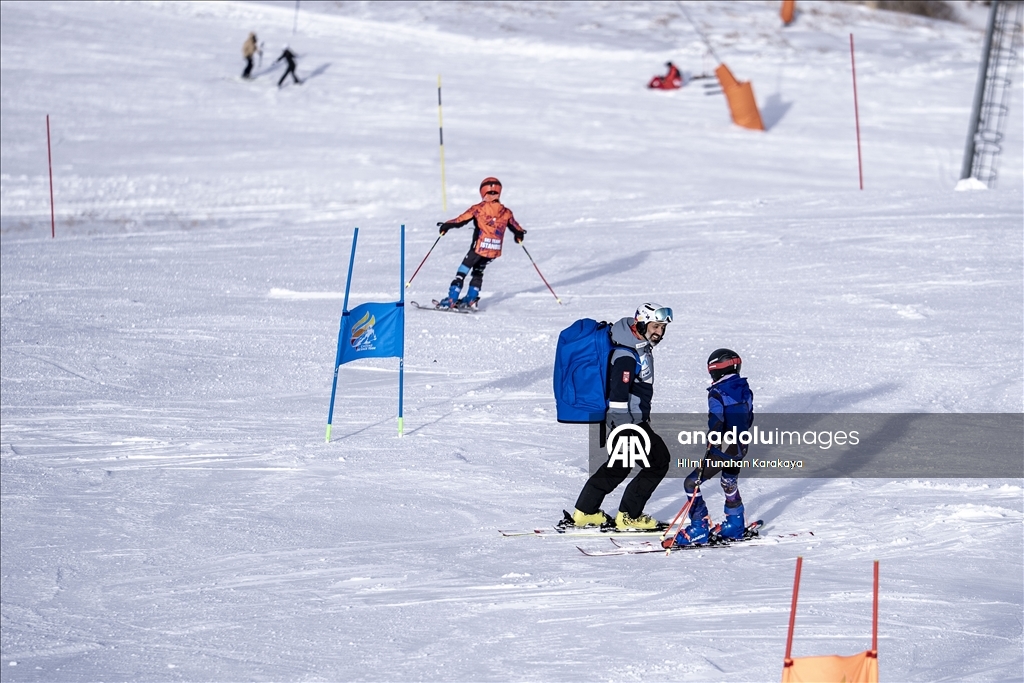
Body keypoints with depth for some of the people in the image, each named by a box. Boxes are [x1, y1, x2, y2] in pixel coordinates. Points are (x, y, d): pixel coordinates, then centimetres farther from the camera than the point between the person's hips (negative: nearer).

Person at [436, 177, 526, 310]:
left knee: (462, 272, 2)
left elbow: (461, 220, -10)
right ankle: (471, 299, 23)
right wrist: (520, 235, 38)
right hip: (494, 250, 5)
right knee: (478, 271, 25)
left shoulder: (478, 209, -7)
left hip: (479, 248, -5)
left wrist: (446, 226, 3)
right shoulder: (506, 212, 4)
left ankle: (451, 300, -3)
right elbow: (516, 228, 17)